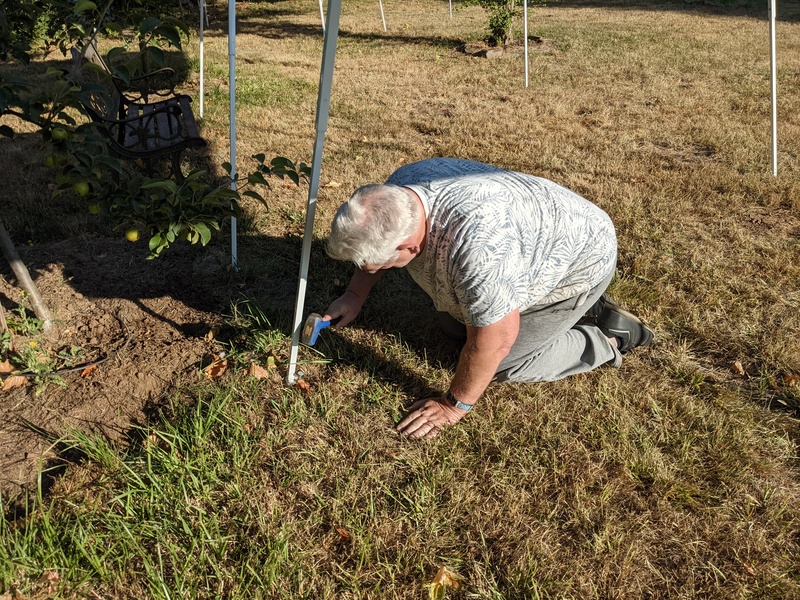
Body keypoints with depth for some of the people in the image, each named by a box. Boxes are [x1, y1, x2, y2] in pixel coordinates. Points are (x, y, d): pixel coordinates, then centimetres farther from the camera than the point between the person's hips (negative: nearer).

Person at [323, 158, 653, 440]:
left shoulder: (476, 245, -45)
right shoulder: (399, 189, -20)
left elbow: (496, 340, -33)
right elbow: (376, 241, 4)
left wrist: (454, 405, -20)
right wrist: (356, 294, -1)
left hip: (579, 260, -8)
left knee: (500, 363, -7)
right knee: (453, 323, 15)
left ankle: (606, 340, 10)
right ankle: (578, 305, 21)